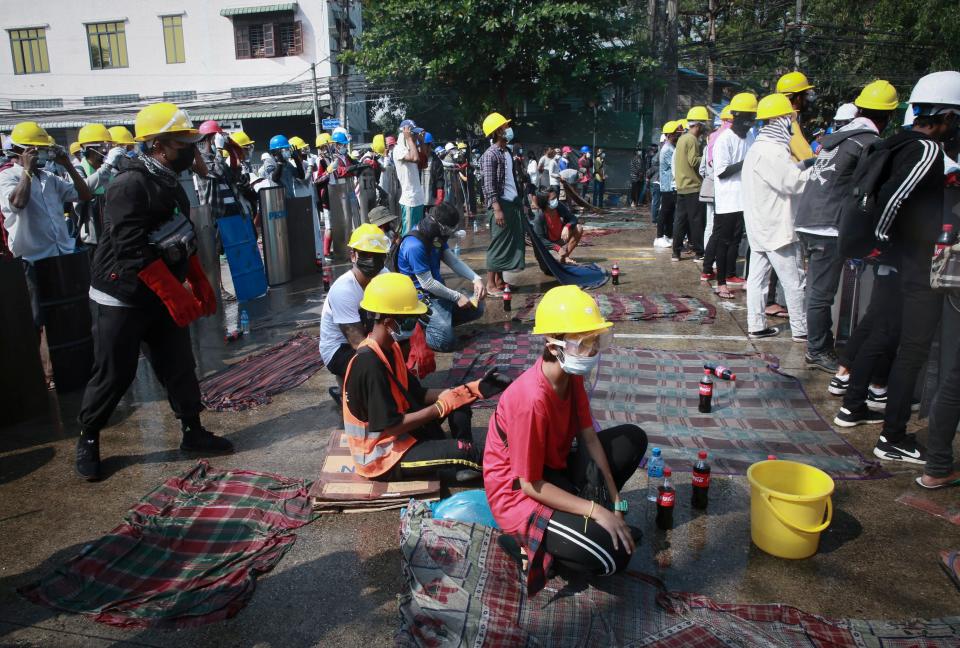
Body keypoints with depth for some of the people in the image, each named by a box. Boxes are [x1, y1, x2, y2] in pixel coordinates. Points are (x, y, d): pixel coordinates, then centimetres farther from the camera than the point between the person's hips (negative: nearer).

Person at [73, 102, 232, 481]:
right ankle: (87, 439, 21)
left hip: (162, 297, 8)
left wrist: (201, 286, 11)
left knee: (179, 366, 9)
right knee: (113, 375, 2)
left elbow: (183, 242, 16)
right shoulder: (131, 184, -18)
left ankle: (193, 432, 21)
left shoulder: (170, 183, 10)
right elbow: (135, 251, -25)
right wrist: (176, 295, -25)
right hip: (121, 299, -8)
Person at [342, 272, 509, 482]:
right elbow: (391, 426, -25)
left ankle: (461, 459, 0)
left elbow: (418, 394, 6)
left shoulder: (389, 349, 2)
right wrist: (442, 406, -19)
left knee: (457, 397, 6)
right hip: (383, 457, -10)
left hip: (403, 436, 10)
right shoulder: (369, 364, -27)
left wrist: (471, 388, -3)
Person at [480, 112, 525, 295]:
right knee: (498, 243, -5)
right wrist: (497, 209, -23)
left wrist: (518, 202, 17)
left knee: (511, 242, 11)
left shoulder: (506, 153, 15)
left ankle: (499, 280, 20)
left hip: (512, 203, 9)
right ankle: (490, 284, 2)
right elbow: (489, 186, -17)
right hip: (500, 205, -9)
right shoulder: (490, 155, -12)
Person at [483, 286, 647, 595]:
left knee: (633, 439, 5)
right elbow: (531, 485, -25)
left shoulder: (572, 375, -8)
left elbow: (589, 437, -1)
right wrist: (597, 511, -23)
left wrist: (613, 501, -5)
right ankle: (525, 539, 0)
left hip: (554, 469, 9)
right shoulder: (532, 399, -33)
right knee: (613, 554, -21)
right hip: (519, 493, -8)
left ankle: (577, 513, 6)